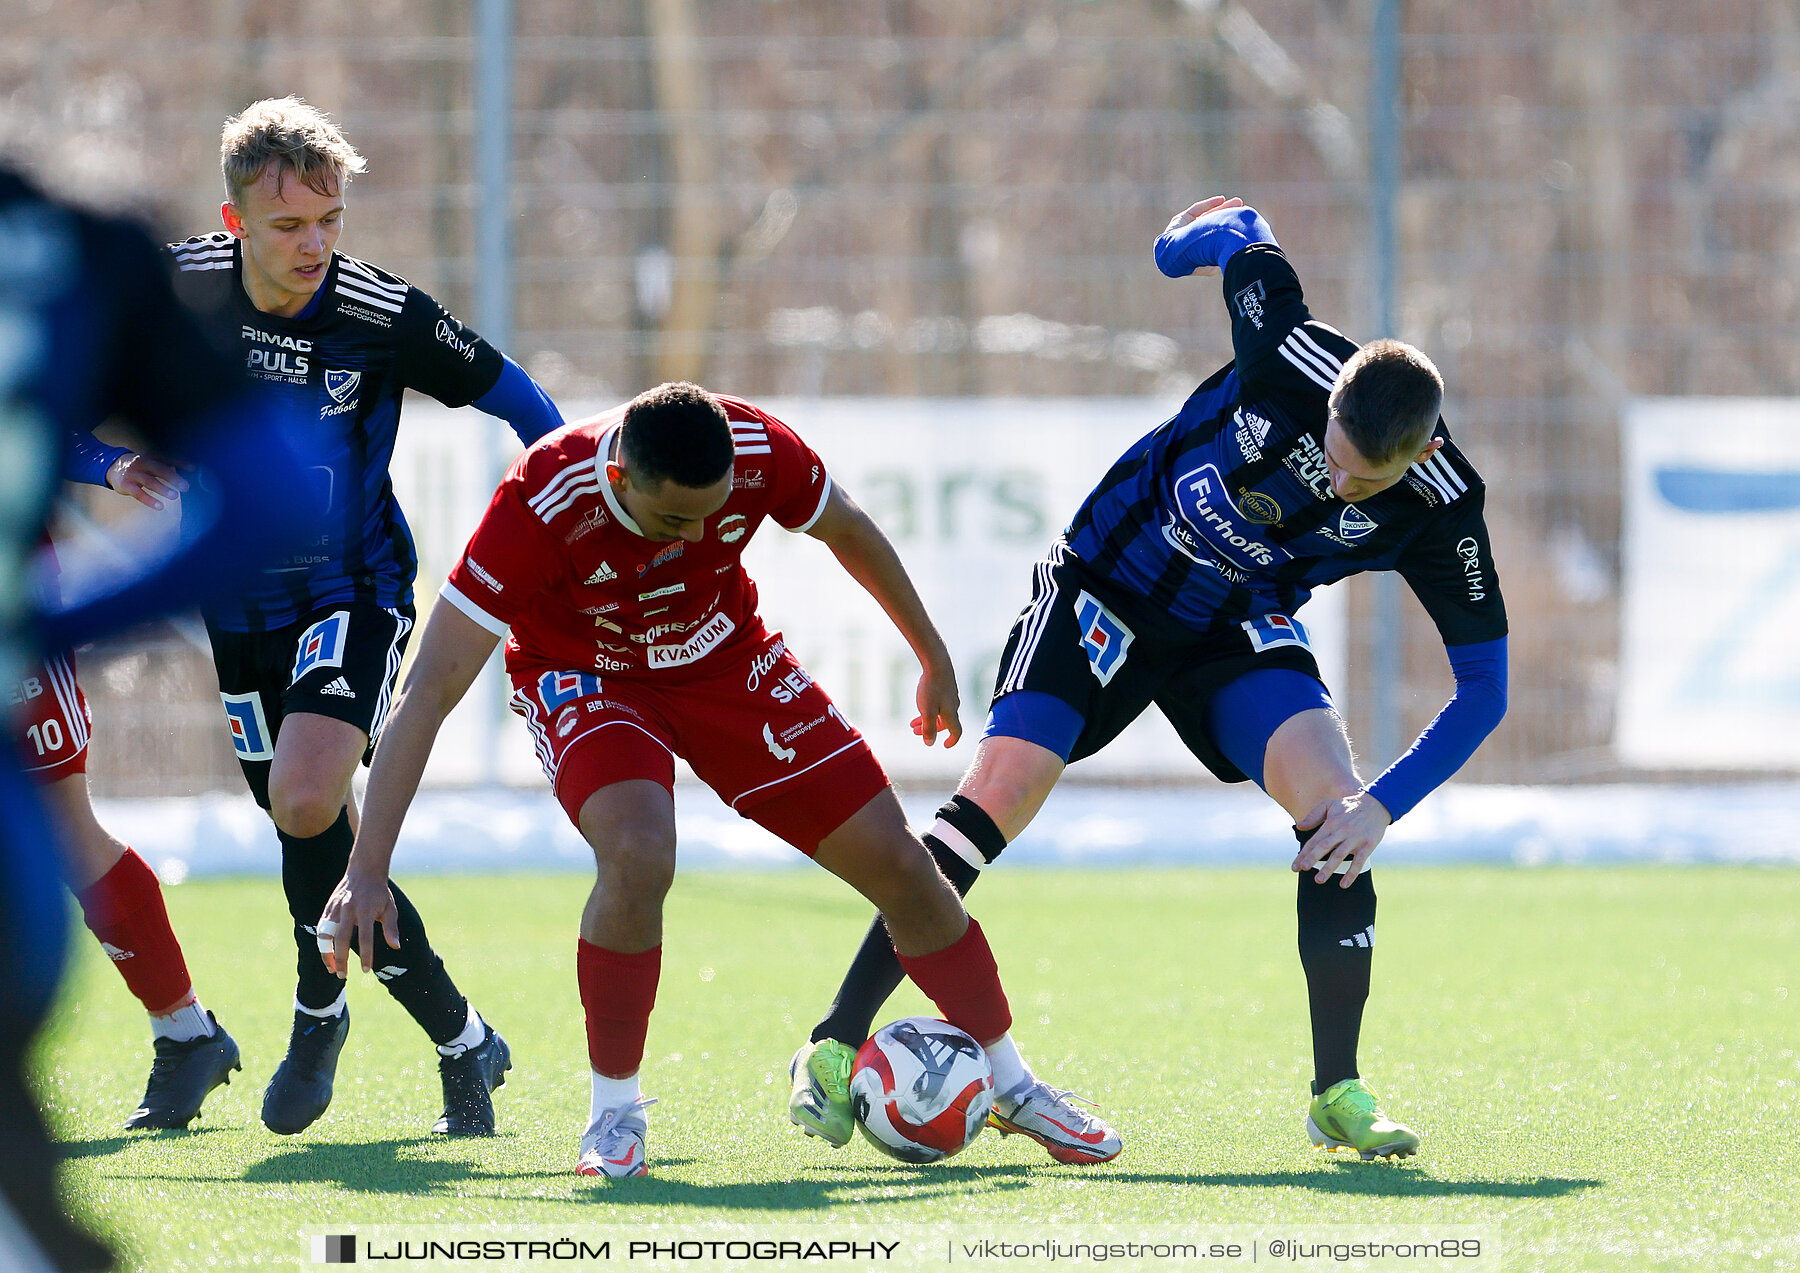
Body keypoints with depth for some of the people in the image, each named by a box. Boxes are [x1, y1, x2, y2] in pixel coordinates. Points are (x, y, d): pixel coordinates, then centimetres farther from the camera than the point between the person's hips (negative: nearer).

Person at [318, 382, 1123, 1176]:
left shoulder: (759, 451, -27)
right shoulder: (543, 505, -37)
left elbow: (847, 532, -1)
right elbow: (430, 691, -34)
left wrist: (933, 658, 12)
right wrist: (367, 872, -39)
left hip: (724, 657, 4)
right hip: (583, 679, -3)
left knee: (897, 864, -1)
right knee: (639, 857, -34)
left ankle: (1012, 1084, 21)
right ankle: (613, 1114, -13)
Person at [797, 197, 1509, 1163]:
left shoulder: (1438, 512, -24)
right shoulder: (1290, 355, -29)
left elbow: (1483, 686, -16)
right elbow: (1239, 234, -8)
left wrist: (1386, 804, -27)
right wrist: (1187, 241, 14)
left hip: (1240, 629, 2)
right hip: (1107, 588, -2)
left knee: (1336, 805, -20)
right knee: (1002, 790, -17)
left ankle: (1337, 1095, -9)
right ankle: (840, 1039, -9)